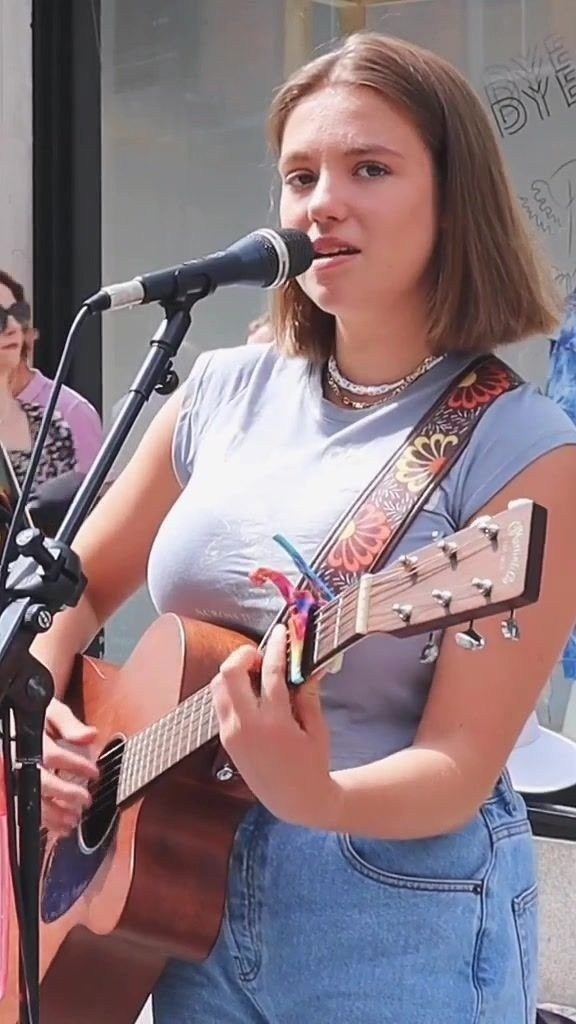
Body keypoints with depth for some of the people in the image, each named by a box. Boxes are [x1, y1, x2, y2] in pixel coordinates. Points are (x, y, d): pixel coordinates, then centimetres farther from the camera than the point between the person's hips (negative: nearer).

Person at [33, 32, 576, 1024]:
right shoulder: (223, 392, 2)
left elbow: (457, 771, -17)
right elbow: (73, 588, 12)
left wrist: (315, 798, -35)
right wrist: (33, 709, -6)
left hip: (401, 919, -4)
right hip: (182, 893, 5)